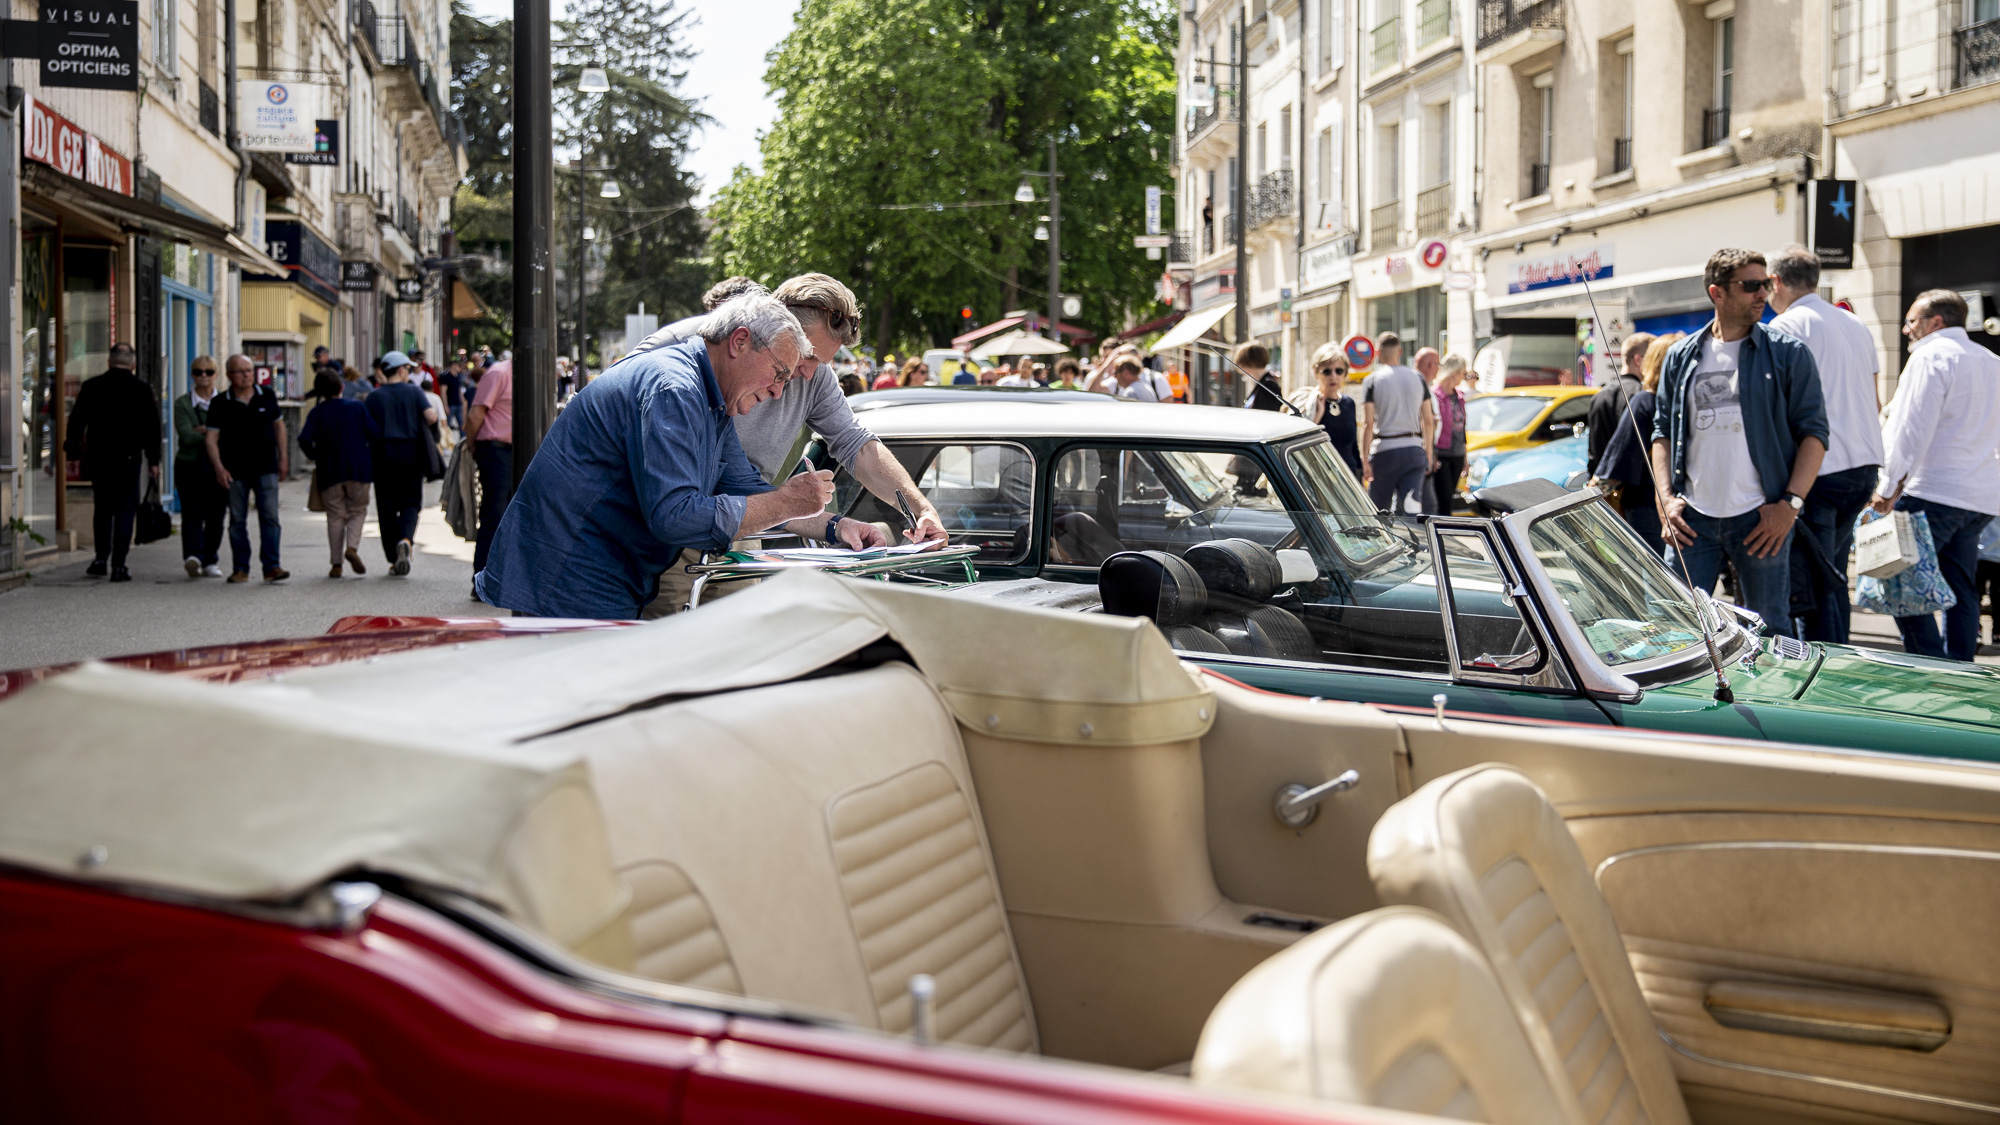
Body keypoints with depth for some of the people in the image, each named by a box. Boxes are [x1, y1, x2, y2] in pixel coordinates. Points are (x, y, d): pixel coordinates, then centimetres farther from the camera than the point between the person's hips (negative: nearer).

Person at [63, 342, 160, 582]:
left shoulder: (91, 387, 3)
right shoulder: (142, 390, -2)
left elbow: (76, 423, 6)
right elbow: (152, 427, -1)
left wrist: (72, 454, 14)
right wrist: (153, 460, 5)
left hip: (97, 457, 2)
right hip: (128, 459, -2)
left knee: (102, 509, 17)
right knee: (125, 511, 1)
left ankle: (101, 558, 11)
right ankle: (118, 566, -4)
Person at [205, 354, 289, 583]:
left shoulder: (267, 396, 5)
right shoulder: (220, 403, -2)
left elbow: (278, 426, 14)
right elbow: (212, 437, -3)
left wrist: (283, 458, 9)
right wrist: (218, 467, -13)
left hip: (266, 468, 1)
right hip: (235, 471, 0)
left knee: (270, 516, -7)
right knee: (237, 520, 5)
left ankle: (271, 566, -7)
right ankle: (240, 568, 12)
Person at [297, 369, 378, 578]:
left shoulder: (317, 413, -1)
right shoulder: (357, 407, -1)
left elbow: (304, 440, -13)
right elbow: (375, 434, -5)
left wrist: (315, 457, 5)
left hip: (329, 472, 1)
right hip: (358, 469, 0)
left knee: (335, 516, 8)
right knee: (357, 510, 12)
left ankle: (336, 563, 4)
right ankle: (352, 547, -14)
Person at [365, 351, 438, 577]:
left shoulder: (374, 397, 4)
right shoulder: (413, 391, 2)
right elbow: (431, 416, -9)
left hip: (383, 454, 1)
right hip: (411, 453, -1)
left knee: (387, 506, 6)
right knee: (410, 502, 6)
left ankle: (395, 559, 5)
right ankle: (406, 539, -23)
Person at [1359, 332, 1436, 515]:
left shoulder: (1372, 380, -3)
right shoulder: (1417, 378, 8)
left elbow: (1367, 424, -11)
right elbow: (1428, 421, 8)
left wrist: (1364, 459, -10)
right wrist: (1429, 453, 17)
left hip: (1384, 451, -3)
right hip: (1414, 450, 3)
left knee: (1379, 510, 10)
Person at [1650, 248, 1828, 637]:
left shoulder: (1788, 353, 4)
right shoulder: (1681, 357, 11)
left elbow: (1814, 432, 0)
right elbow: (1663, 431, 13)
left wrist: (1790, 503, -10)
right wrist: (1666, 499, 1)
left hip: (1760, 518, -2)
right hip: (1692, 519, 2)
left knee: (1769, 634, 3)